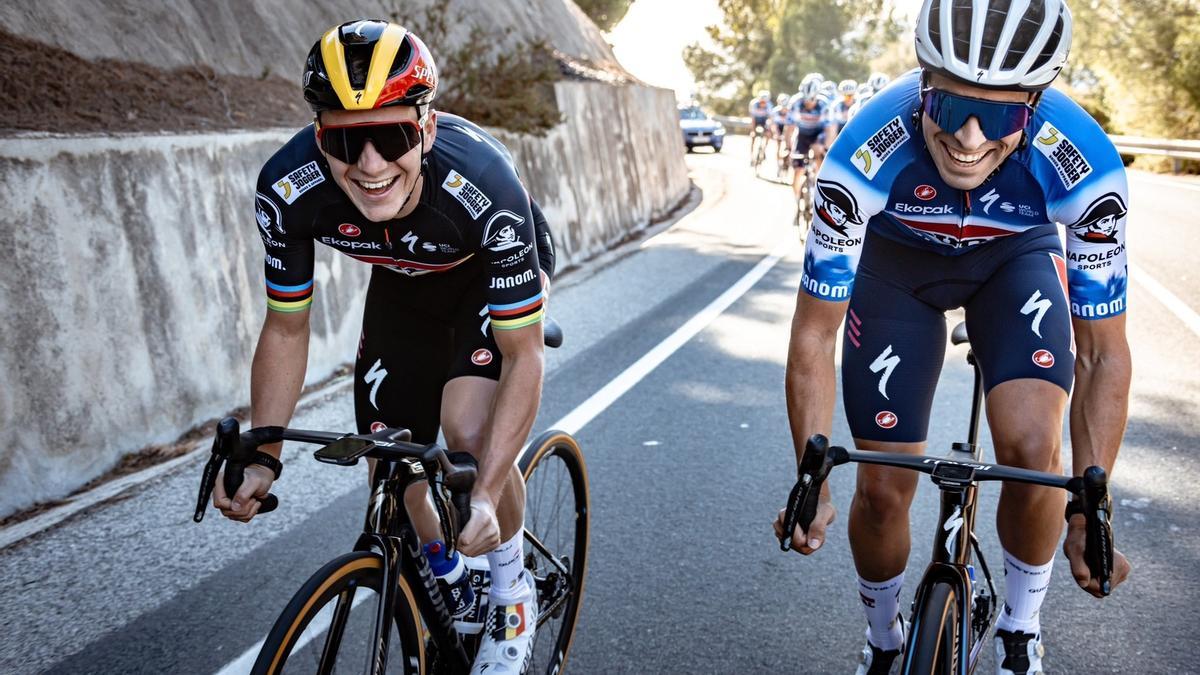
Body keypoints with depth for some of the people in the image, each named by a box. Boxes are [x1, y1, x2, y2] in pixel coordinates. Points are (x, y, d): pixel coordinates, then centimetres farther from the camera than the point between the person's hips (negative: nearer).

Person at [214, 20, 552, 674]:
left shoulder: (485, 186, -41)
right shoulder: (287, 190, -32)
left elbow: (523, 355, -32)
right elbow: (286, 328, -14)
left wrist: (486, 494, -39)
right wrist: (260, 459, -20)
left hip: (491, 276, -3)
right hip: (401, 283, 4)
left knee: (469, 430, -26)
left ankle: (511, 590, 3)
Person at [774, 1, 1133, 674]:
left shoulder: (1087, 168, -35)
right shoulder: (863, 158, -37)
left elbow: (1104, 354, -23)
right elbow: (814, 337, -26)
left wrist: (1089, 516, -24)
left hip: (1018, 255, 0)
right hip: (898, 259, 0)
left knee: (1032, 448, -24)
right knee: (882, 491, -3)